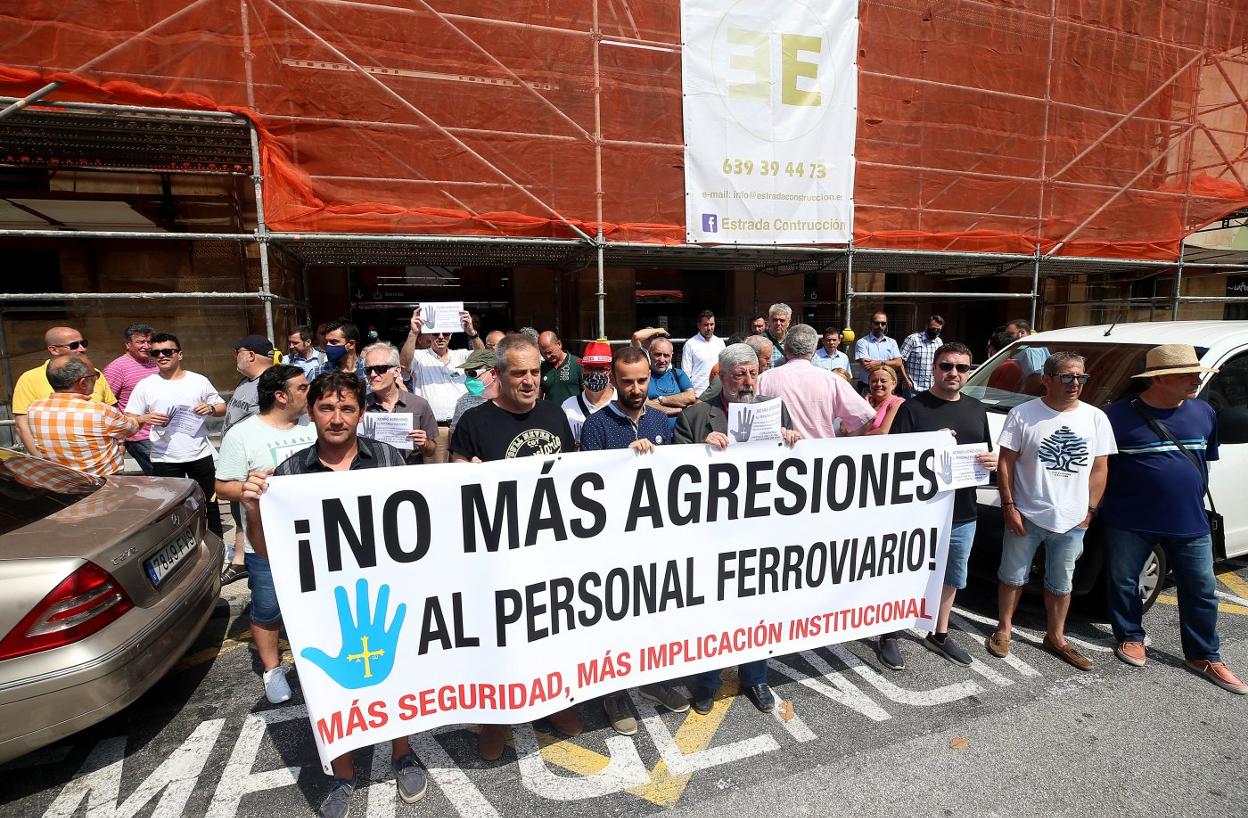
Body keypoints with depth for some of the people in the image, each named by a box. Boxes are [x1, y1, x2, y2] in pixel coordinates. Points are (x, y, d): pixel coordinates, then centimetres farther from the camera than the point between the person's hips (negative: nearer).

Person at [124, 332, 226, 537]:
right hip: (164, 459, 0)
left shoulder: (199, 381, 3)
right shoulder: (145, 385, 2)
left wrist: (211, 409, -12)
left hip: (200, 455, 1)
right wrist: (145, 418, -19)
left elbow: (222, 408, 10)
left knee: (209, 503, 11)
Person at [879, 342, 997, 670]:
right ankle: (889, 636, 21)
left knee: (951, 577, 20)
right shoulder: (913, 407, -8)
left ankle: (939, 634, 38)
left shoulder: (976, 410, 11)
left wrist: (993, 461, -5)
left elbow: (987, 454, 18)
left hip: (962, 515, 6)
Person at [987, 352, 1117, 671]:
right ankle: (1004, 629, 27)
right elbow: (1006, 462, -7)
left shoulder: (1096, 418, 2)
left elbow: (1099, 468, 7)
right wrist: (1009, 505, -10)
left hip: (1072, 521, 3)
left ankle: (1055, 638, 33)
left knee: (1061, 584, 17)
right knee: (1012, 576, 11)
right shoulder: (1023, 414, -8)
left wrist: (1090, 510, 2)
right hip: (1026, 515, -3)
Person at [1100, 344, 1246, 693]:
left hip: (1190, 522, 4)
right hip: (1130, 522, -4)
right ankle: (1130, 637, 29)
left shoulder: (1203, 412, 5)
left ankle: (1204, 656, 28)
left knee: (1201, 590, 12)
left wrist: (1193, 499, 14)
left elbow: (1206, 459, 17)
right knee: (1123, 583, 9)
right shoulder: (1120, 414, -11)